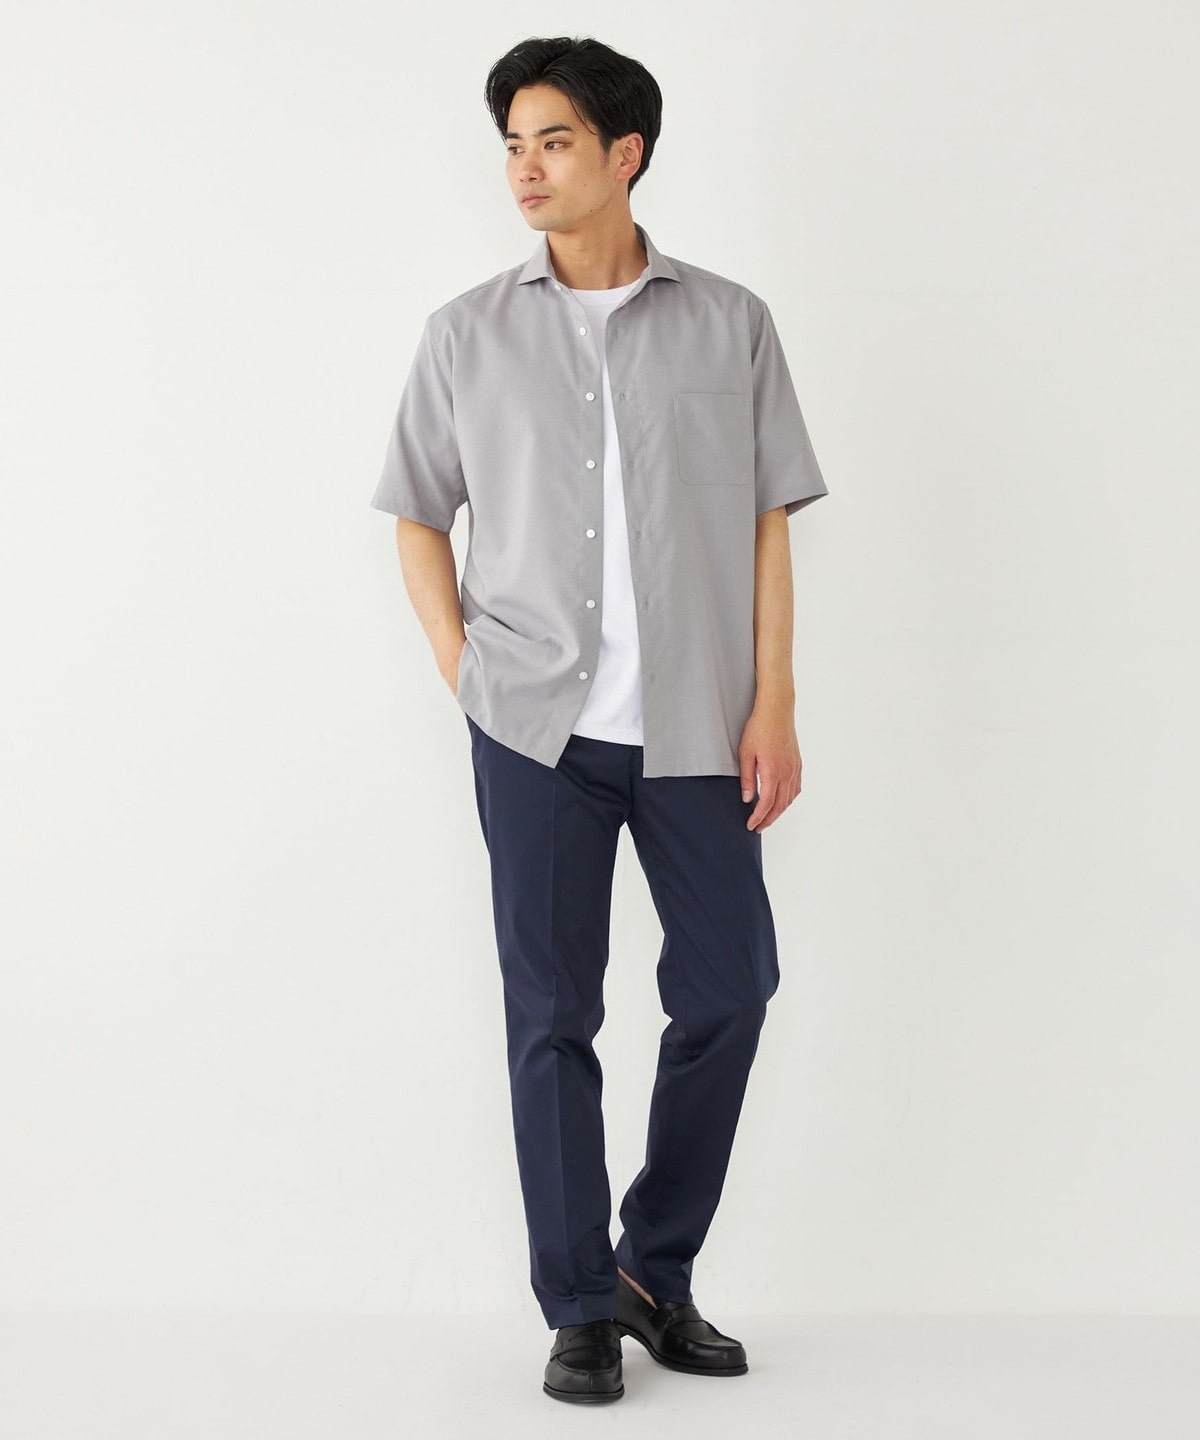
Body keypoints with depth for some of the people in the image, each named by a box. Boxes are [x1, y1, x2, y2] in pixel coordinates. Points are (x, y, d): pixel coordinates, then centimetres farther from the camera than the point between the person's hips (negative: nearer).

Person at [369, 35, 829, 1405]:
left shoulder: (729, 324, 5)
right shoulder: (467, 333, 6)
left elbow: (770, 523, 4)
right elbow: (419, 519, 12)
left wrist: (773, 705, -3)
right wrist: (464, 677, 1)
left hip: (695, 727, 1)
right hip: (537, 729, 0)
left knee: (727, 990, 3)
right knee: (552, 1014, 2)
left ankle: (657, 1270, 23)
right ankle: (581, 1309, 15)